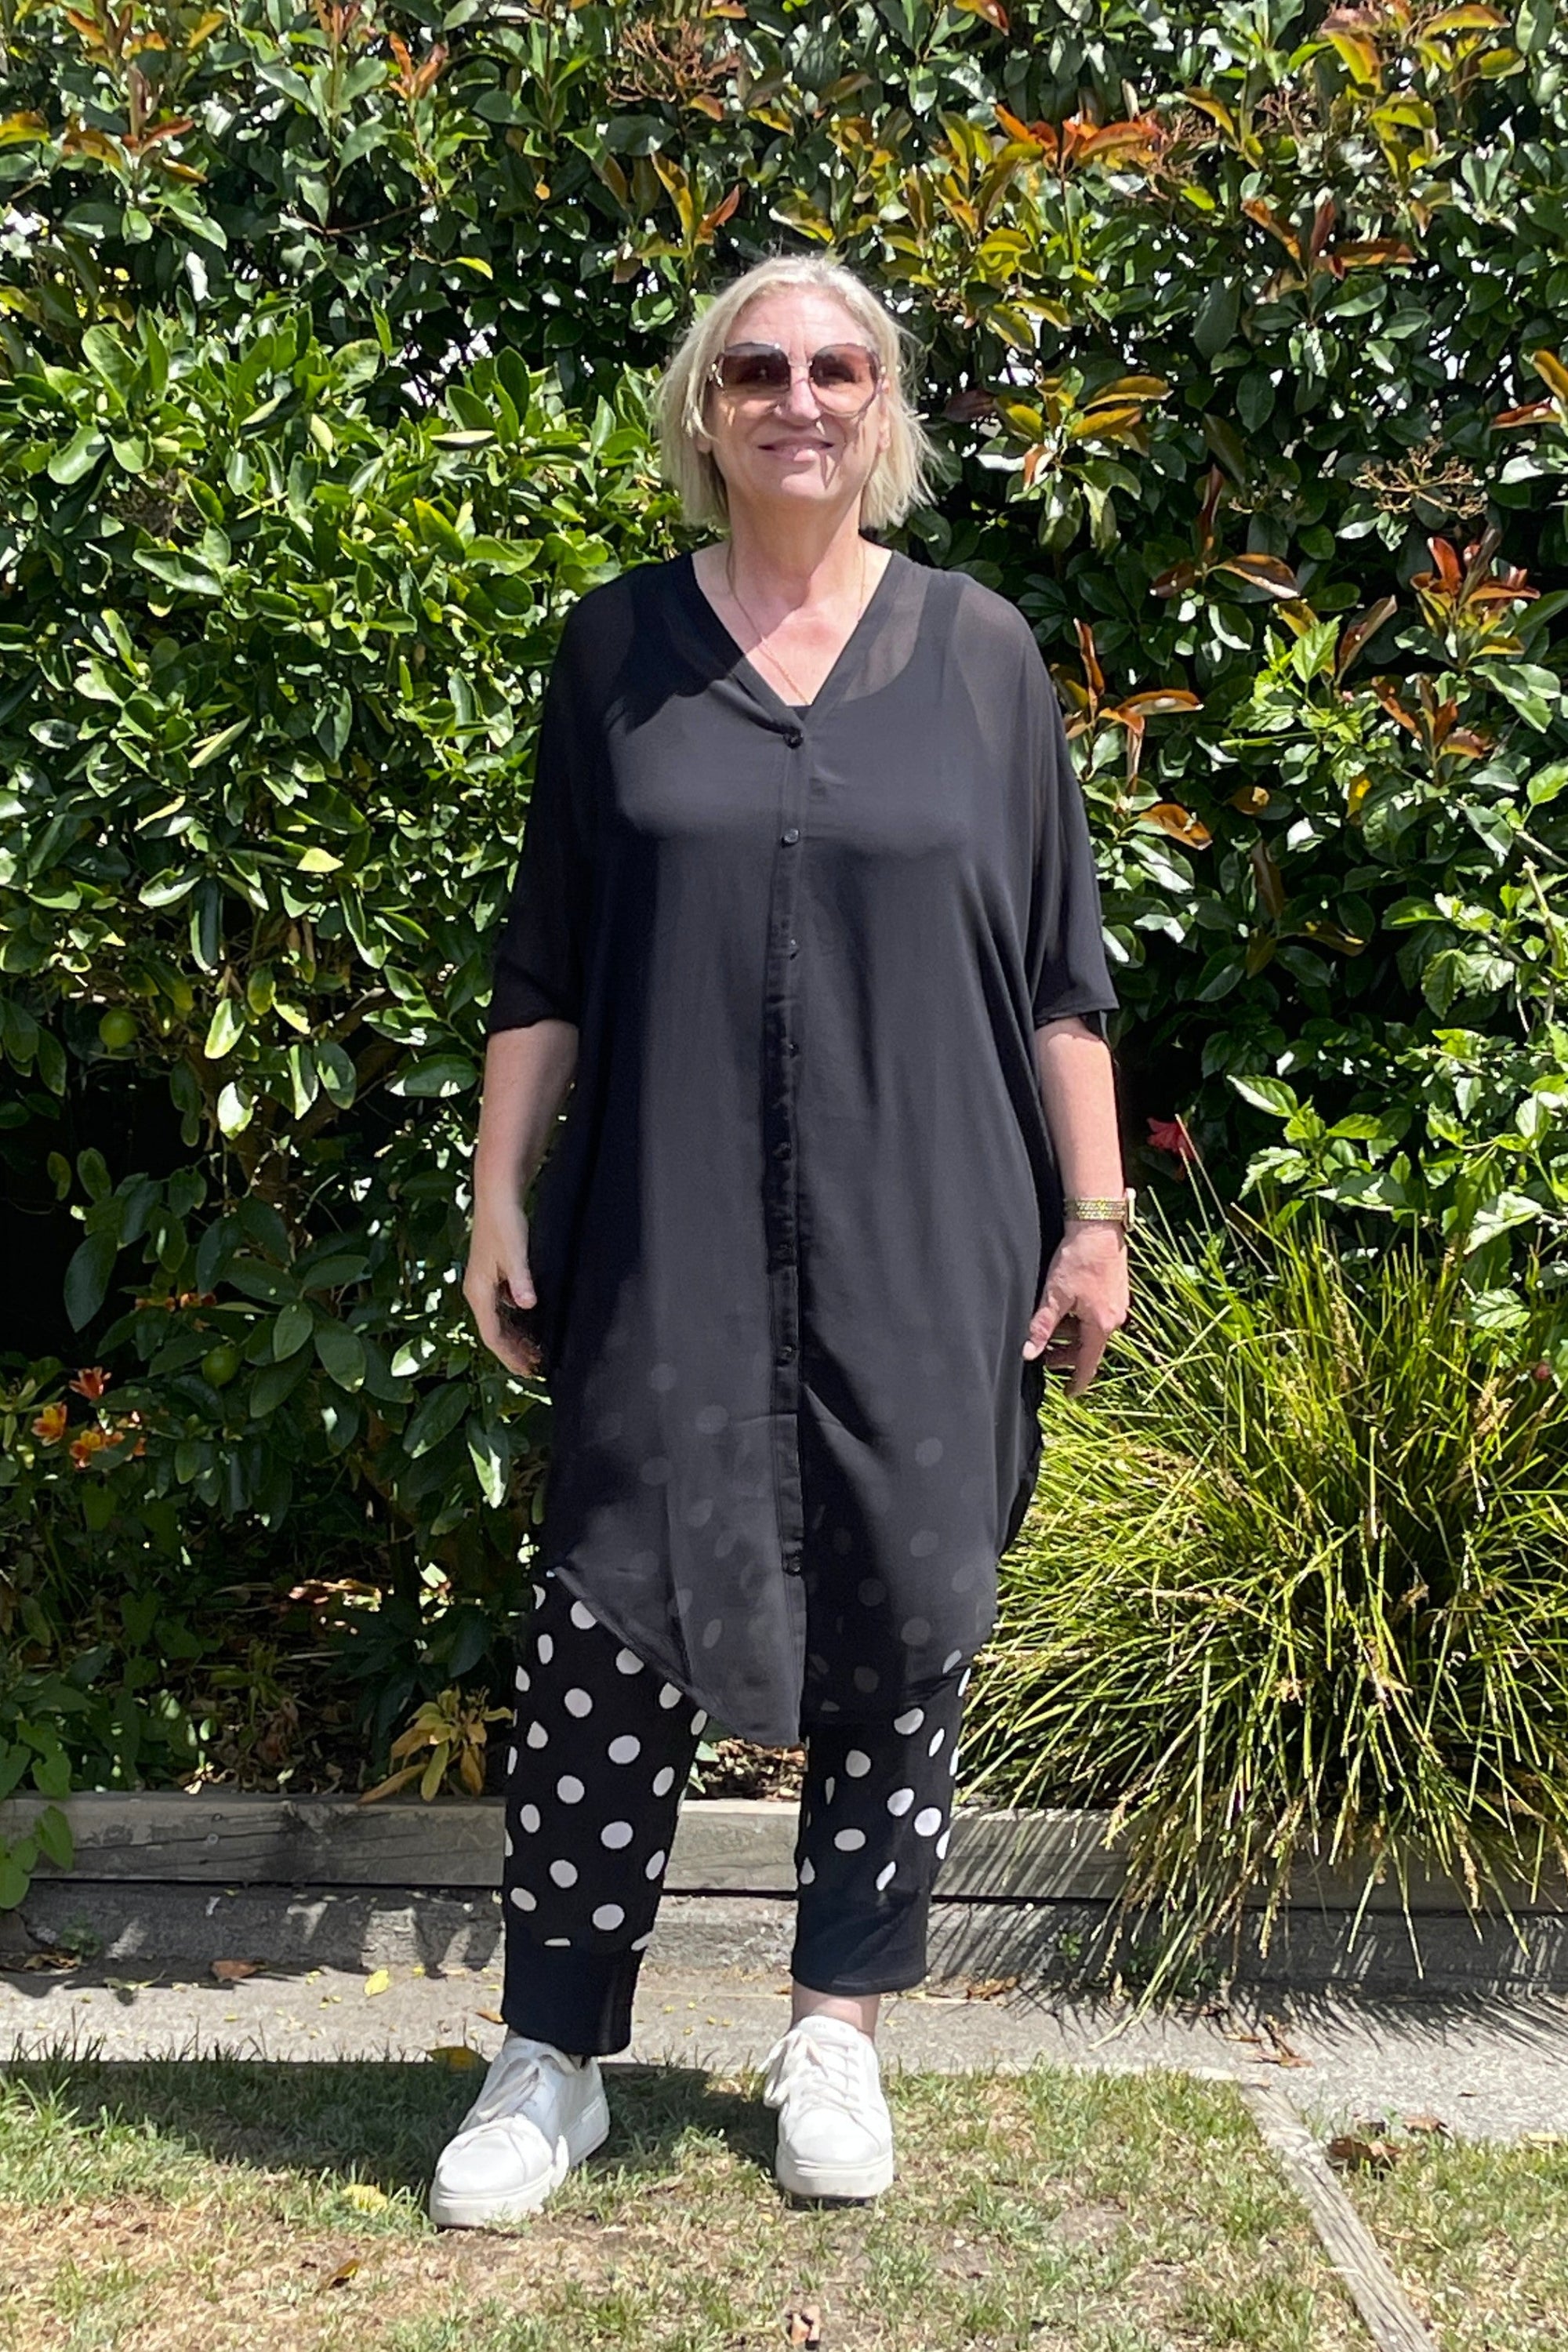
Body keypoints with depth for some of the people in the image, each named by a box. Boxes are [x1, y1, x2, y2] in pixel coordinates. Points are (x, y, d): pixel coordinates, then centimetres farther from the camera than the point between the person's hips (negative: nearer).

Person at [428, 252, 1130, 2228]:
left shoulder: (977, 648, 5)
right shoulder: (618, 644, 6)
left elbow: (1062, 970, 6)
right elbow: (546, 961, 8)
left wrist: (1093, 1215, 2)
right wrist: (499, 1195, 3)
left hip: (920, 1251, 1)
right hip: (665, 1252, 0)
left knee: (897, 1624, 6)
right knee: (606, 1635, -1)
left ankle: (837, 2035, 24)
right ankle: (553, 2061, 14)